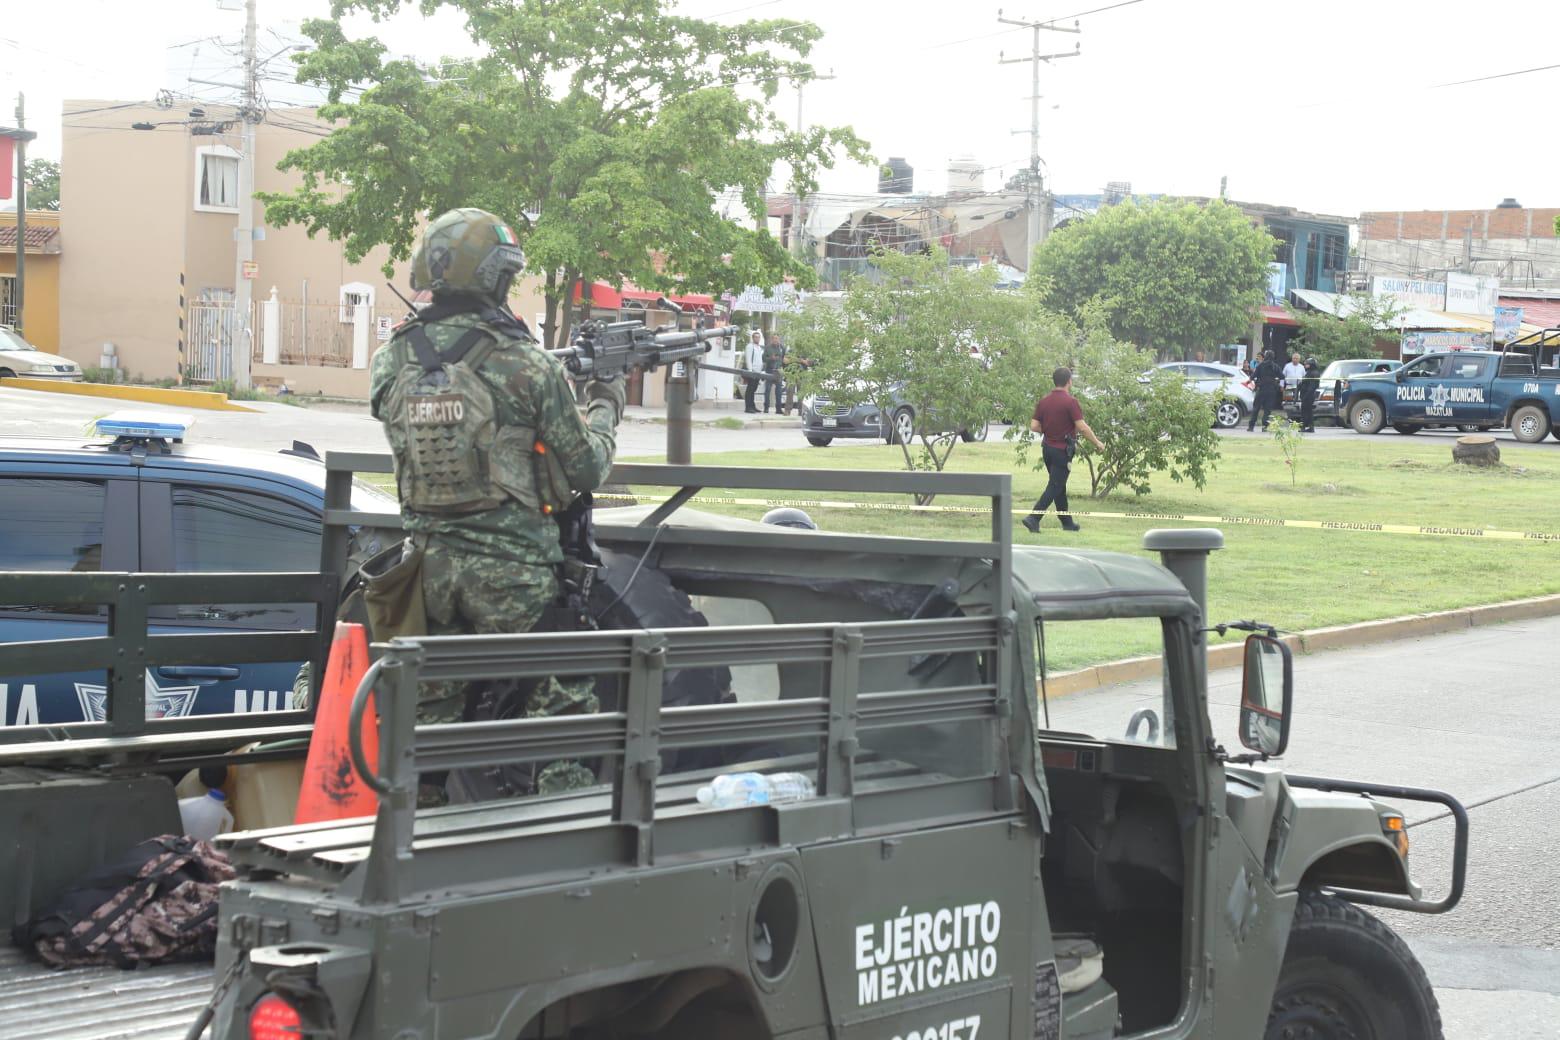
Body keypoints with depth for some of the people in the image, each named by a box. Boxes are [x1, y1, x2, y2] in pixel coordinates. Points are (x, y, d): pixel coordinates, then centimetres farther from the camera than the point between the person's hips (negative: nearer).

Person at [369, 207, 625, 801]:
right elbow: (587, 469, -3)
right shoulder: (527, 367, -11)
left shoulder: (392, 363, 1)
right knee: (561, 710, 5)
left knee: (430, 710, 15)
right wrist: (605, 410, 17)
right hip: (513, 572, -4)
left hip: (428, 567, 5)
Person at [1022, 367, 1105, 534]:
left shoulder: (1043, 401, 3)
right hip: (1063, 450, -7)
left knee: (1059, 486, 17)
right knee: (1055, 487, -5)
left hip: (1047, 448, 7)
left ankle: (1067, 522, 25)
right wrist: (1097, 443, -6)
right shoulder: (1070, 402, -16)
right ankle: (1033, 518, -17)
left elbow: (1034, 426, 2)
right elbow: (1082, 427, -18)